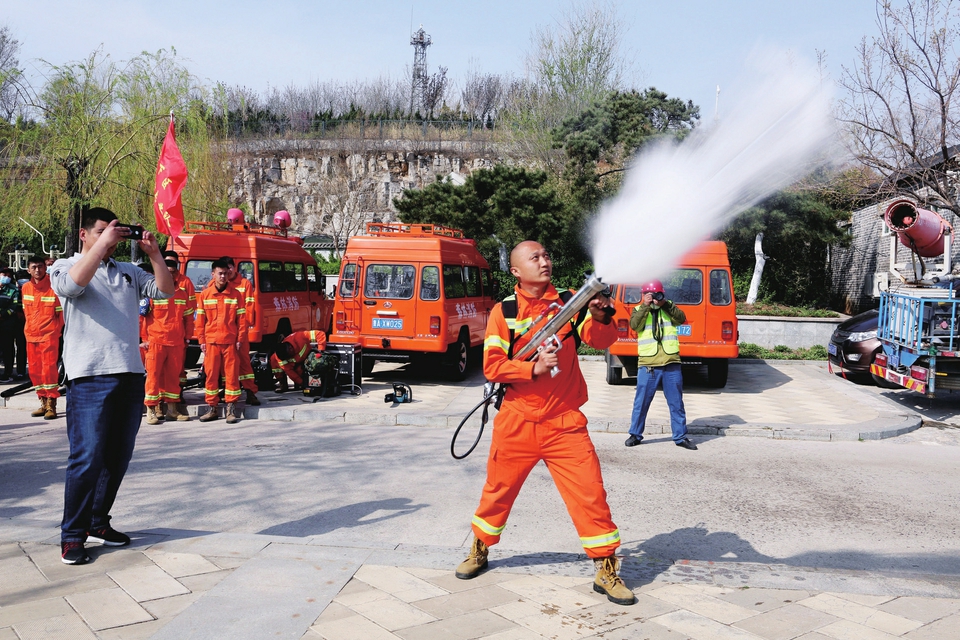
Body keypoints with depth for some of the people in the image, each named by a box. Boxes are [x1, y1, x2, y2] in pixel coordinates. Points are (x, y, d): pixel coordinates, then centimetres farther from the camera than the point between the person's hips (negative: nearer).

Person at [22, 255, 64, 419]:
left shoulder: (54, 286, -9)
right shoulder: (25, 288, 7)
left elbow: (61, 312, -4)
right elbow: (26, 310, 20)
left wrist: (55, 330, 0)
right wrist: (30, 327, 17)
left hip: (49, 335, -6)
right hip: (31, 336, 6)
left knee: (49, 369, -9)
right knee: (34, 370, 9)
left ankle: (51, 405, -3)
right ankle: (44, 403, 19)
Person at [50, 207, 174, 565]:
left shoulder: (128, 272, 18)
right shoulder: (65, 266, 6)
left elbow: (165, 290, 10)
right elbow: (73, 283, -17)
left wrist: (153, 252, 1)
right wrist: (102, 243, -15)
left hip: (131, 375, 5)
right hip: (90, 377, -5)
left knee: (118, 456, 11)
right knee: (87, 458, -7)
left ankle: (98, 523, 26)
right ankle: (72, 535, 5)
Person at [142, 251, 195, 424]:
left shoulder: (185, 283, 7)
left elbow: (189, 313, 11)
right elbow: (144, 312, 0)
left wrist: (187, 336, 10)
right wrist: (144, 337, -3)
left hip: (177, 339, 3)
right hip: (155, 338, -3)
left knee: (174, 374, 9)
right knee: (154, 373, 0)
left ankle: (171, 408, 18)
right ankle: (152, 409, 6)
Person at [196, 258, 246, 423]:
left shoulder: (235, 294, 3)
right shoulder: (204, 295, 5)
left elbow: (241, 318, 4)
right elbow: (200, 319, 6)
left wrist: (239, 339, -2)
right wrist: (201, 340, 2)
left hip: (230, 341, -1)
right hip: (211, 341, 1)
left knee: (231, 374, -1)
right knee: (211, 374, 4)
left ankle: (231, 409, 6)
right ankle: (213, 408, 14)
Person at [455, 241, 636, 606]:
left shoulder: (569, 303, 2)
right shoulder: (503, 312, -2)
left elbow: (600, 342, -9)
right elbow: (492, 366, -8)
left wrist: (600, 317, -29)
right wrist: (534, 368, -20)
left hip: (565, 423, 0)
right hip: (517, 422, 0)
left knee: (590, 492, -5)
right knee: (499, 489, 14)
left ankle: (606, 570, 11)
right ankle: (479, 550, 38)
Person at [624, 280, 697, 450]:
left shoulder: (669, 307, 11)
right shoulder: (638, 310, 6)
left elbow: (682, 318, -7)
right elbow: (634, 325, -13)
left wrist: (665, 304, -15)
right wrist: (645, 306, -17)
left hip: (671, 363, 2)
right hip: (648, 364, -1)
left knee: (676, 402, 8)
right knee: (641, 402, 4)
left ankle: (680, 436, 17)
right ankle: (635, 434, 18)